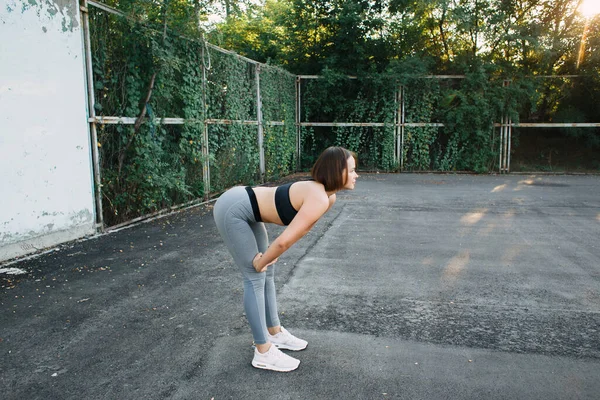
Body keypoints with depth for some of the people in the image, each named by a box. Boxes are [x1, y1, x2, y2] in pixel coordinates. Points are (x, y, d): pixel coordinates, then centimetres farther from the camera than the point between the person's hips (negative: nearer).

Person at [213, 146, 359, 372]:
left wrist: (270, 256, 10)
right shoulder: (319, 200, -27)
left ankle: (275, 333, 29)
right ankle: (263, 353, 5)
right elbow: (285, 240, -29)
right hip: (232, 210, -9)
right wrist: (261, 261, -12)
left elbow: (302, 227, 13)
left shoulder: (327, 197, 2)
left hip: (245, 210, 10)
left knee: (267, 274, 14)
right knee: (255, 278, -5)